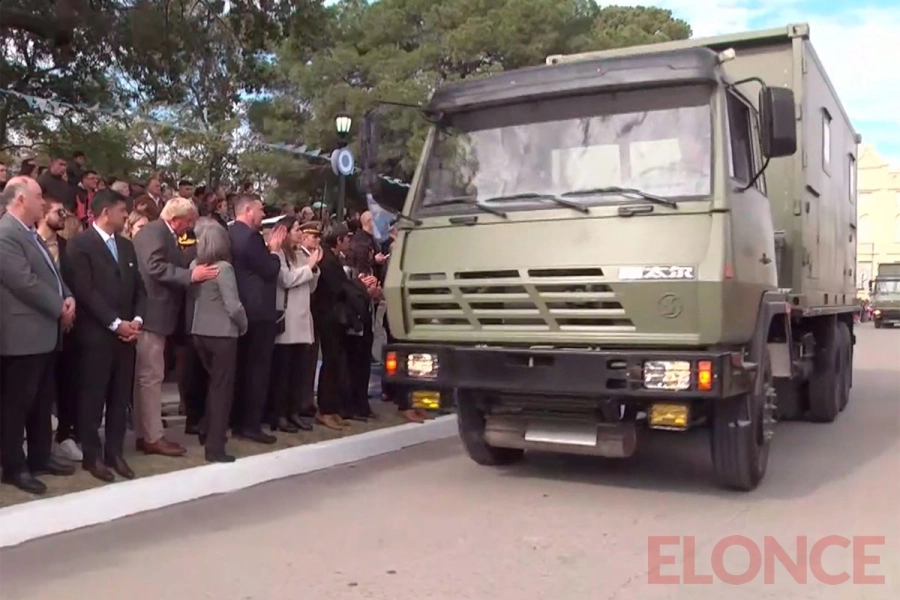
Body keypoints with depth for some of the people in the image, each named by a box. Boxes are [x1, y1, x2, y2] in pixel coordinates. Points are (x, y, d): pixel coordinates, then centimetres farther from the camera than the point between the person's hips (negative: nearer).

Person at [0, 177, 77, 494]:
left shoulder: (32, 233, 17)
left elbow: (52, 272, 19)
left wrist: (68, 297, 0)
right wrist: (60, 308, -13)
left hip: (46, 331, 10)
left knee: (43, 401, 17)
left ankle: (40, 457, 28)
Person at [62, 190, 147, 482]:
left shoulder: (127, 246, 16)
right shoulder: (80, 244, -6)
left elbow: (139, 288, 14)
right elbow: (85, 291, -15)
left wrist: (137, 320, -3)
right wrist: (115, 323, -16)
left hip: (127, 333, 6)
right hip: (95, 334, -6)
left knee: (120, 398, 9)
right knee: (93, 398, 3)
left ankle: (115, 453, 18)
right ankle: (92, 455, 13)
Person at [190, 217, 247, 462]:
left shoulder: (194, 265, 0)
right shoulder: (223, 268, -16)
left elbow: (192, 297, 8)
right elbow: (233, 306, -19)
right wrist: (244, 325, -2)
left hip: (199, 331, 6)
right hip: (222, 333, -6)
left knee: (214, 382, 24)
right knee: (222, 386, 3)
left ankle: (207, 431, 34)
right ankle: (215, 446, 4)